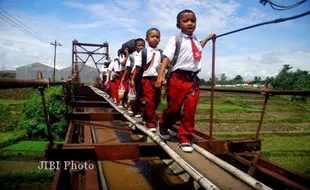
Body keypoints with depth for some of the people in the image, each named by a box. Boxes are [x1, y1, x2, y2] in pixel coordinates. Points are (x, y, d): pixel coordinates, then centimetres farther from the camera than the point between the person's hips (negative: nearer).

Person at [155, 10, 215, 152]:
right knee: (174, 108, 4)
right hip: (178, 78, -5)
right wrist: (161, 74, -23)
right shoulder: (176, 39, -1)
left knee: (190, 110, 0)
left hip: (194, 79, 5)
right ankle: (163, 125, 36)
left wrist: (207, 39, 42)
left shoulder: (195, 40, 18)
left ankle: (185, 139, 13)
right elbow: (167, 57, -12)